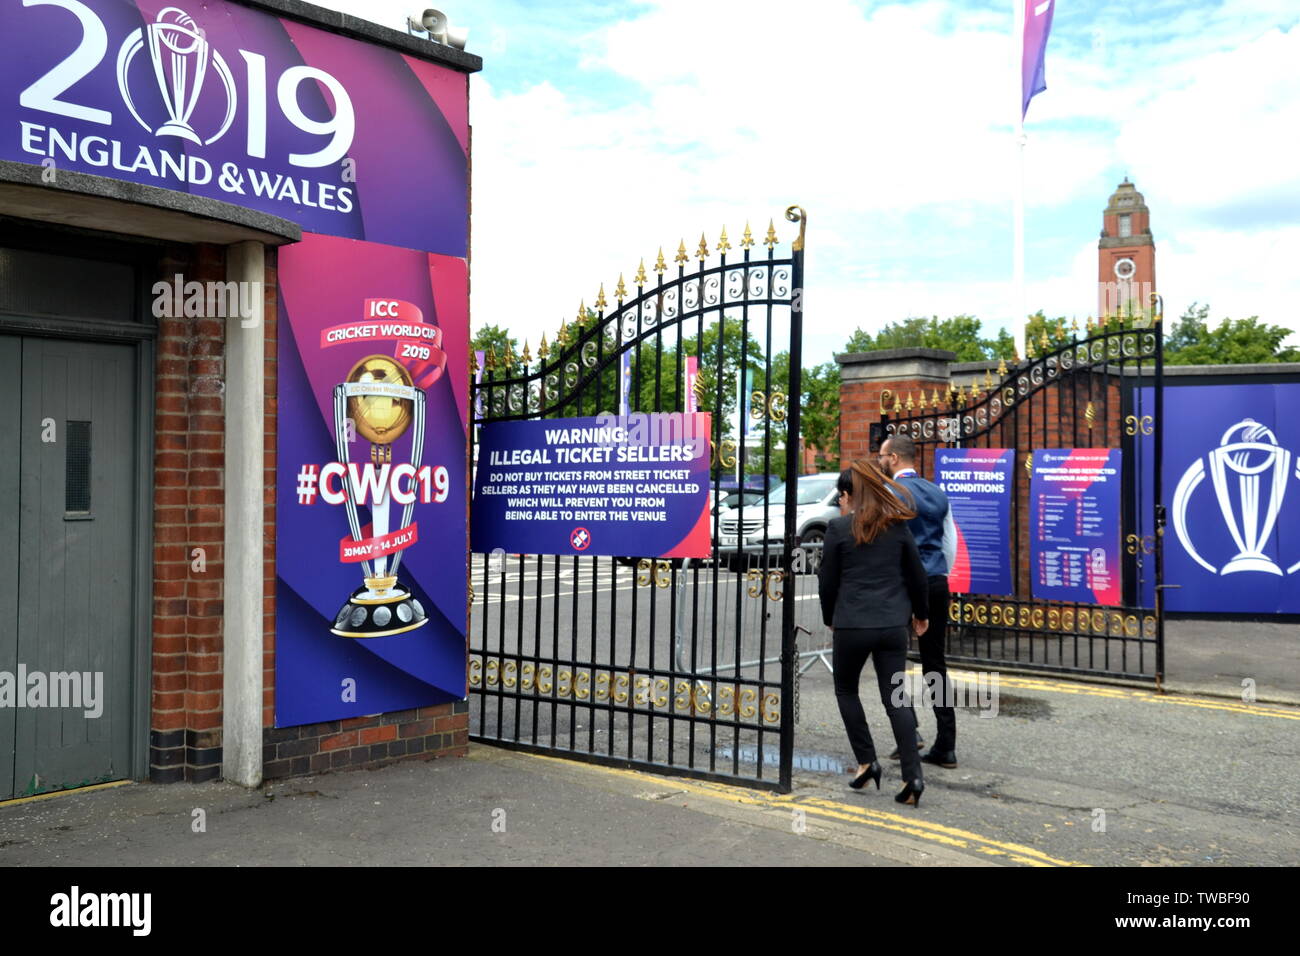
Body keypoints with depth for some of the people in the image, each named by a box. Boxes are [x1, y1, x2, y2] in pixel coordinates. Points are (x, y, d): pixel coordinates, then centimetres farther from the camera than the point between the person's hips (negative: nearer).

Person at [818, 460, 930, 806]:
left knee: (846, 690, 18)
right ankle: (912, 775, 0)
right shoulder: (897, 525, 5)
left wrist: (830, 619, 15)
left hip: (852, 624, -3)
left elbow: (827, 581, -2)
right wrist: (920, 612, 28)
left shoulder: (839, 527, -6)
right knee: (895, 698, 7)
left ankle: (866, 761, 12)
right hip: (893, 623, 4)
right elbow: (917, 574, 12)